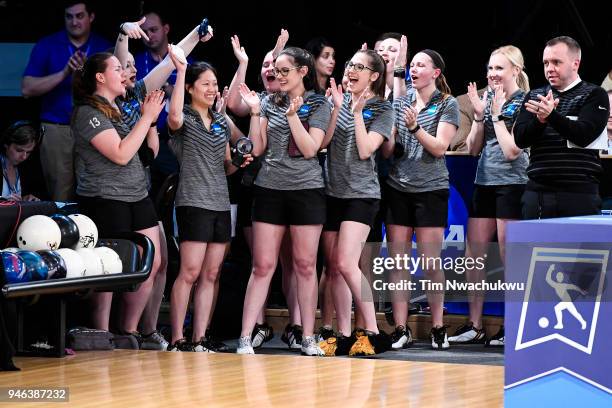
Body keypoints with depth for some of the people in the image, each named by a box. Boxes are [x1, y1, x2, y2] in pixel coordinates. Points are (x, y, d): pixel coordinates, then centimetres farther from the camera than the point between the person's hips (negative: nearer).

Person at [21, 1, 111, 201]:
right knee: (61, 197, -1)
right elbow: (27, 89, -5)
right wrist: (64, 73, -16)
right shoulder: (47, 46, 3)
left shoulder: (103, 47, 6)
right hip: (57, 129, -1)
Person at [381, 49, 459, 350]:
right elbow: (387, 150, 7)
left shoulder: (447, 104, 1)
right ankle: (401, 328, 4)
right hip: (398, 187, 4)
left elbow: (439, 147, -9)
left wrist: (415, 127, -22)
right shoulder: (399, 102, 11)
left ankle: (438, 328, 8)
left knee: (430, 263, -3)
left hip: (431, 189, -4)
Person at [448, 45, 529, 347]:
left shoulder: (523, 104, -8)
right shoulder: (487, 98, 11)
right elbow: (473, 148, 10)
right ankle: (474, 326, 11)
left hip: (511, 184, -7)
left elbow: (511, 151, -15)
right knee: (473, 255, 5)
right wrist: (479, 114, -2)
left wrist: (497, 114, -11)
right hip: (484, 183, 7)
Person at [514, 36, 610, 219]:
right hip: (536, 191, 4)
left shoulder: (594, 95, 4)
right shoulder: (534, 96, 16)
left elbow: (584, 135, -11)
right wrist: (540, 120, -17)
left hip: (578, 193, -4)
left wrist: (551, 115, -27)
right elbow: (520, 139, 4)